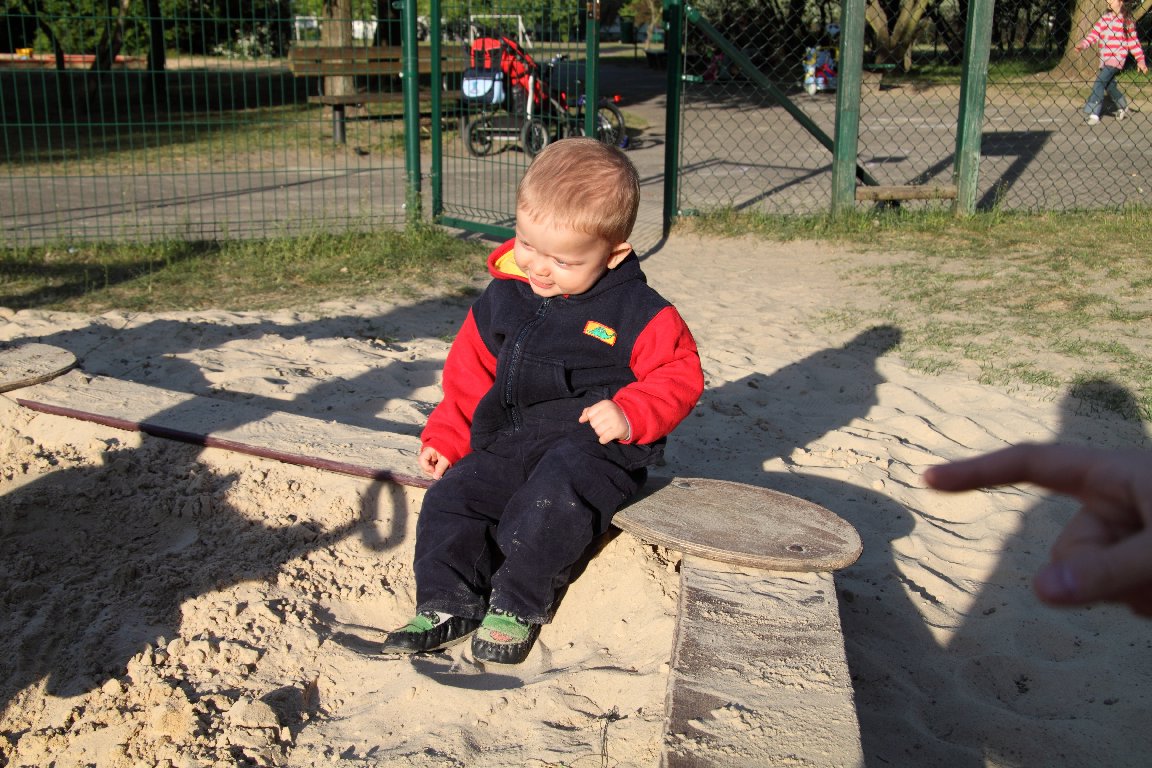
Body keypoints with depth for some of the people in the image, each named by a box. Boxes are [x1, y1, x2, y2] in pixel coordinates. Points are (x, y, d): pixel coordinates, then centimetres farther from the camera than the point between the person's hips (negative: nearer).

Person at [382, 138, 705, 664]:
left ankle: (517, 605, -12)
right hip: (510, 444, 6)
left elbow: (679, 375, -7)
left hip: (593, 449, -6)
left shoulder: (636, 311, -10)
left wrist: (630, 416, -24)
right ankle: (449, 604, 2)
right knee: (451, 498, -10)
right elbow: (470, 372, 16)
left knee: (551, 498, -33)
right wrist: (446, 438, 10)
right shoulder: (503, 295, 6)